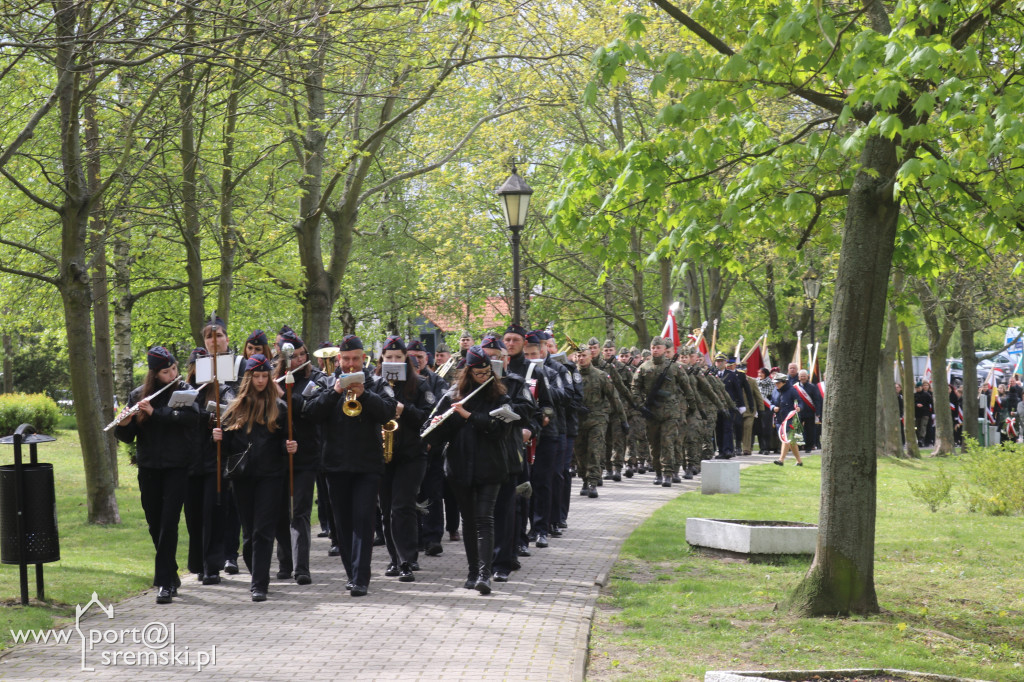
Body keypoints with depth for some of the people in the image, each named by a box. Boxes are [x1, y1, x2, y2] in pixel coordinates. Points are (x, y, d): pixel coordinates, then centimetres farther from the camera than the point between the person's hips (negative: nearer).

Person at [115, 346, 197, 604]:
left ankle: (165, 583, -9)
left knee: (169, 523, -10)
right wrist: (124, 425, -21)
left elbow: (192, 417, -20)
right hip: (148, 469, 3)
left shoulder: (184, 391, -1)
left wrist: (155, 412, -26)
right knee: (155, 525, 10)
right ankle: (171, 575, 27)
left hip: (177, 467, -3)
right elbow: (127, 437, 2)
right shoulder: (137, 396, 4)